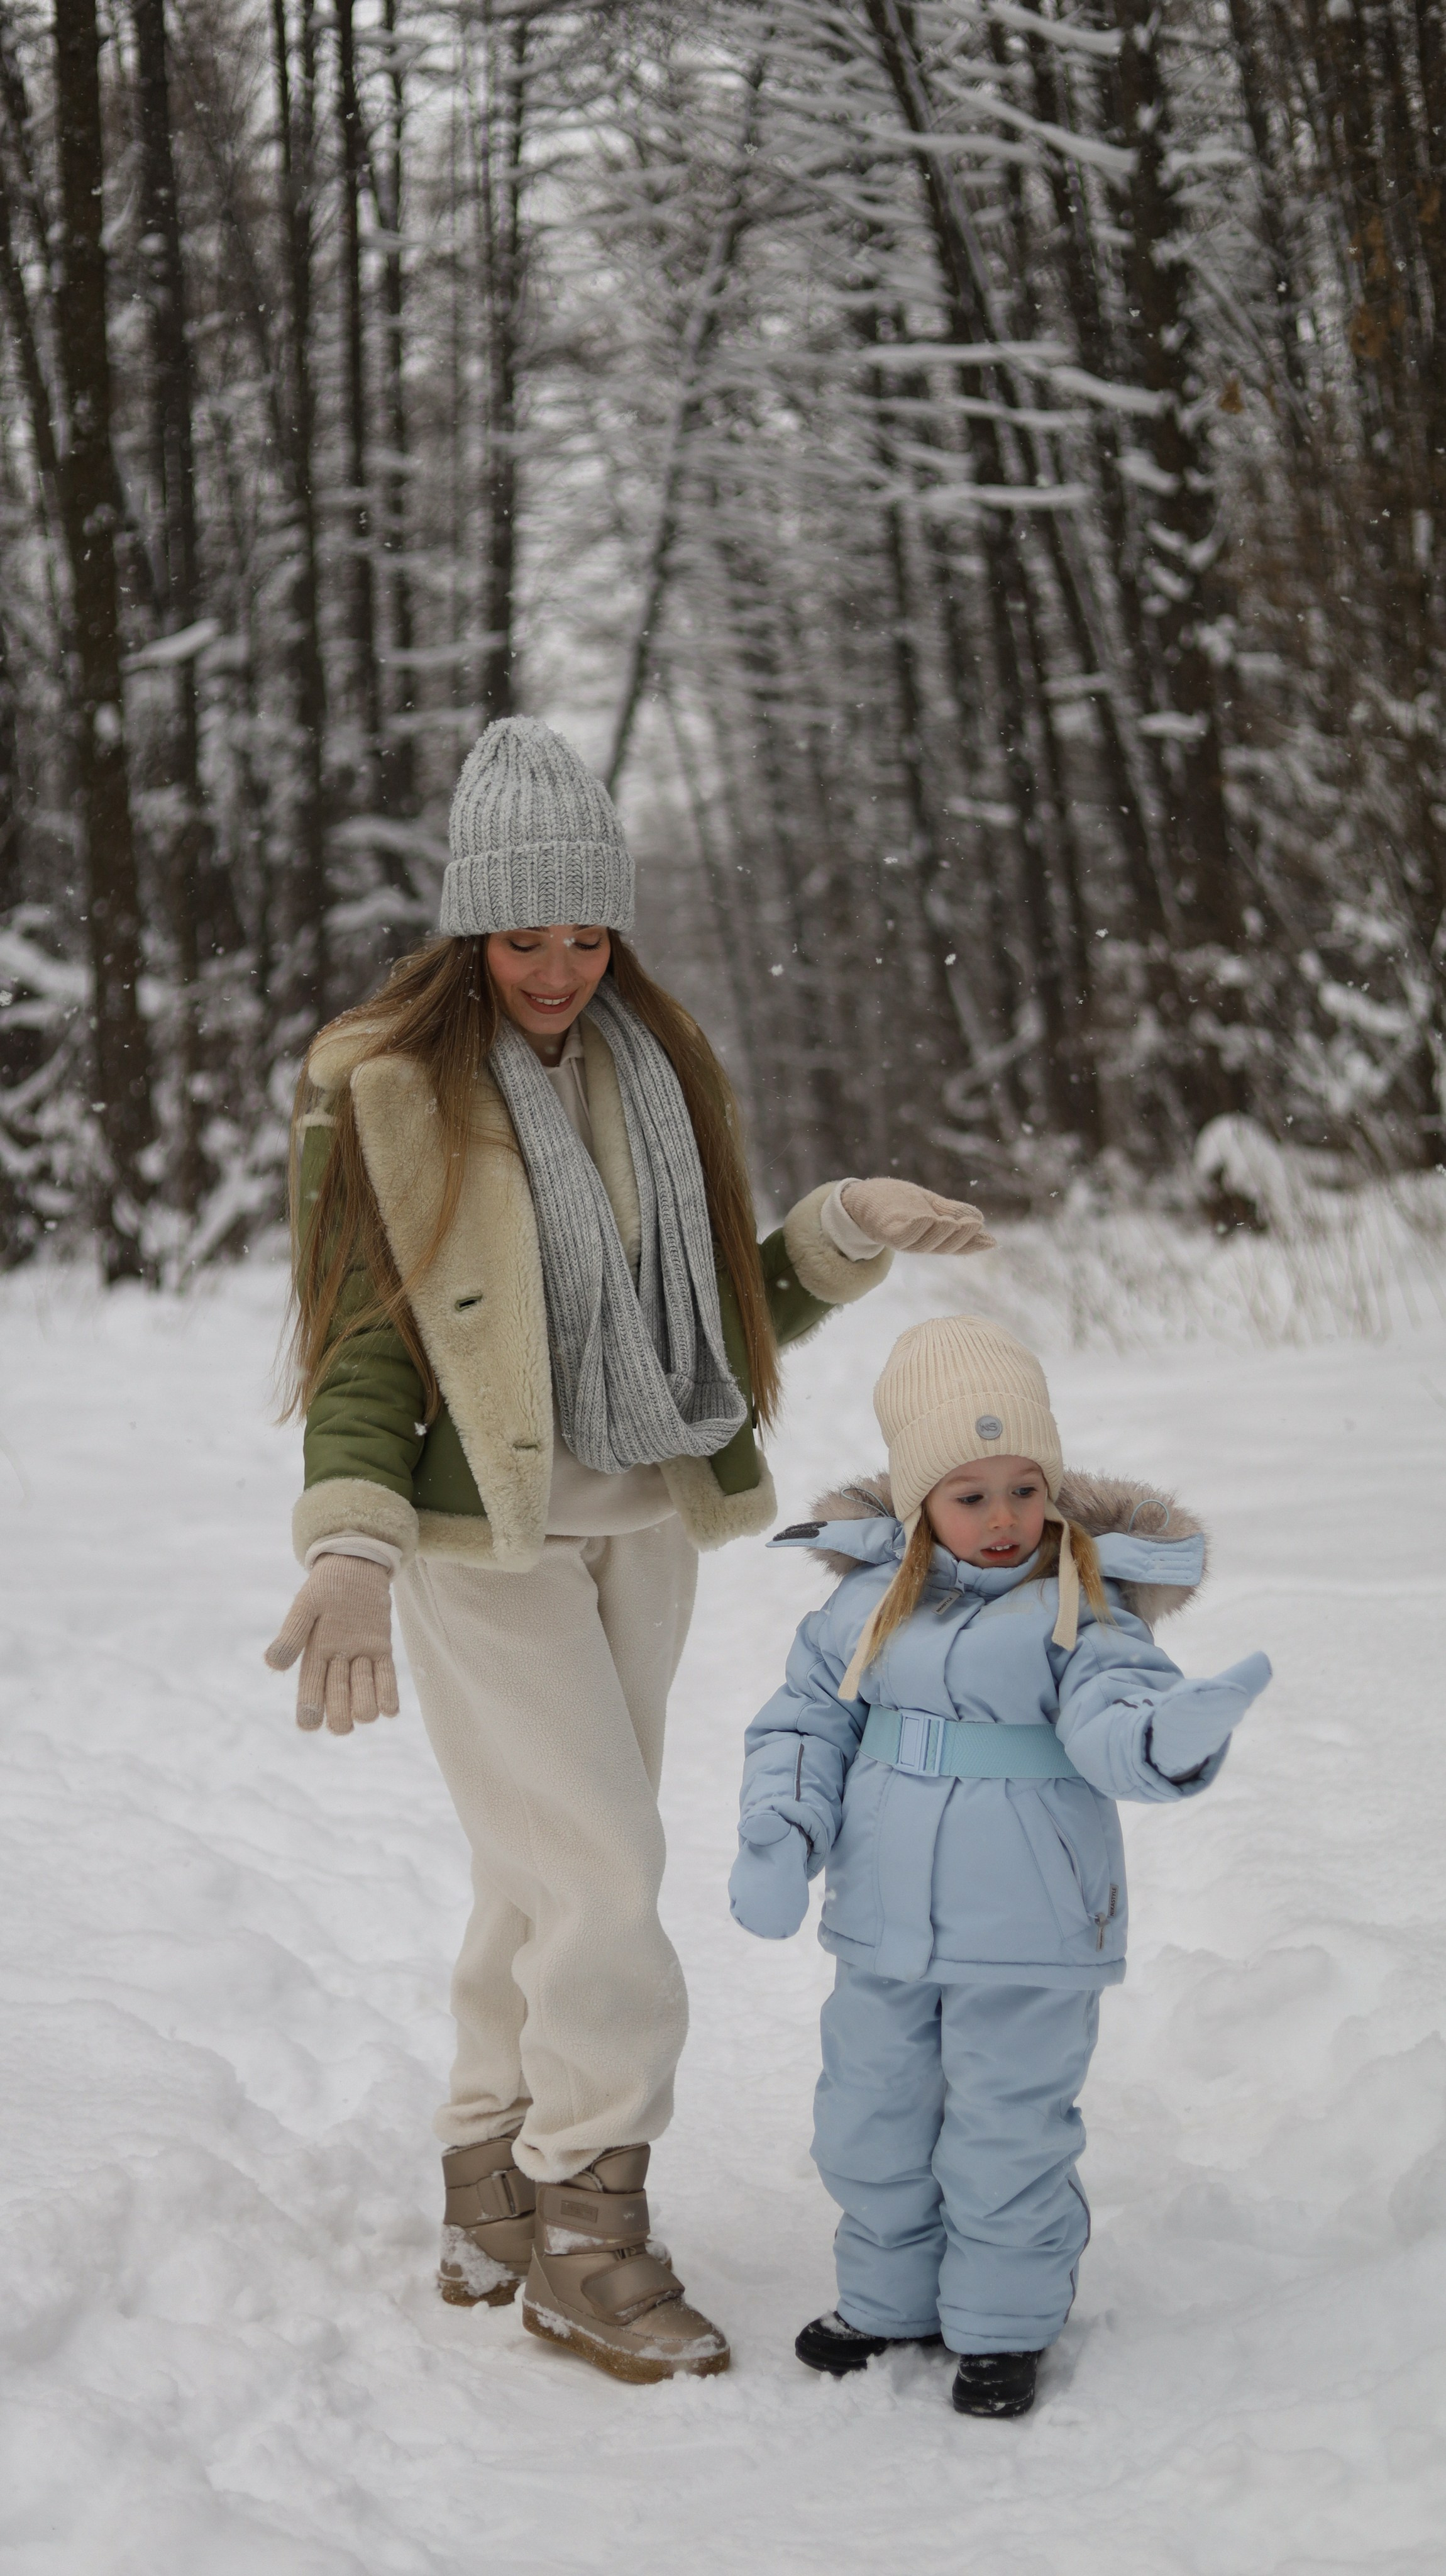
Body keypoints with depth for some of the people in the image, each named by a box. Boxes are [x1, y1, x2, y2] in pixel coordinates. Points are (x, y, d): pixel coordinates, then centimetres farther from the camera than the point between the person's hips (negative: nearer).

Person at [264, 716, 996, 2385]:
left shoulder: (655, 1067, 9)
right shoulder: (381, 1087, -8)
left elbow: (720, 1314, 16)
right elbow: (360, 1342, -10)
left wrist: (851, 1231, 1)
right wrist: (351, 1547, -23)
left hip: (640, 1525, 6)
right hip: (483, 1537, -6)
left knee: (547, 1882, 11)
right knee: (598, 1877, -10)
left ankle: (493, 2202, 22)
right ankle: (589, 2233, 1)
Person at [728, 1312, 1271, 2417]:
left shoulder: (1082, 1609, -9)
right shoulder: (869, 1602, 2)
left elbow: (1116, 1717, -22)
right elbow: (805, 1722, 7)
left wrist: (1172, 1735, -45)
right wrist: (779, 1836, -8)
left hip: (1029, 1937, -4)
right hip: (885, 1927, 4)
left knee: (1006, 2138, 5)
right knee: (870, 2123, 16)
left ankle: (1004, 2324, 23)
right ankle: (891, 2297, 36)